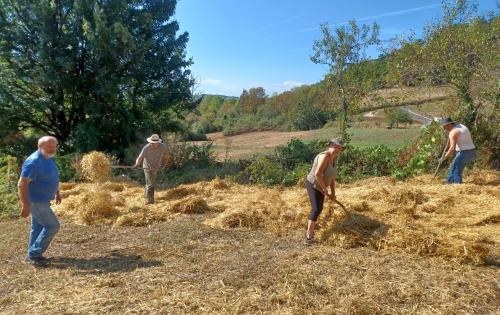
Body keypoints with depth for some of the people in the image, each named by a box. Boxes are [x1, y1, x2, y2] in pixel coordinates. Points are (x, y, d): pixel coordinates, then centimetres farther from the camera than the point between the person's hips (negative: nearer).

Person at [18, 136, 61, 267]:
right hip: (36, 201, -9)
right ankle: (34, 254, 6)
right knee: (52, 226, -6)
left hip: (42, 200, 9)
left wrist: (57, 192, 24)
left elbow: (53, 177, 21)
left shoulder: (49, 158, 5)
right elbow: (22, 184, -25)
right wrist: (25, 205, -26)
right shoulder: (34, 161, -24)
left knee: (38, 227, 17)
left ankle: (33, 255, 30)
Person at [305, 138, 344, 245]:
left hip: (320, 187, 10)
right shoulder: (325, 156, -25)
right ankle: (309, 238, -14)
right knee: (316, 209, -18)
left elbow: (332, 177, 11)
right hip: (313, 185, -10)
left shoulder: (334, 159, 4)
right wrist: (325, 189, -24)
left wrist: (333, 193, 8)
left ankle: (309, 231, 36)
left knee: (319, 209, 19)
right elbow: (317, 174, -33)